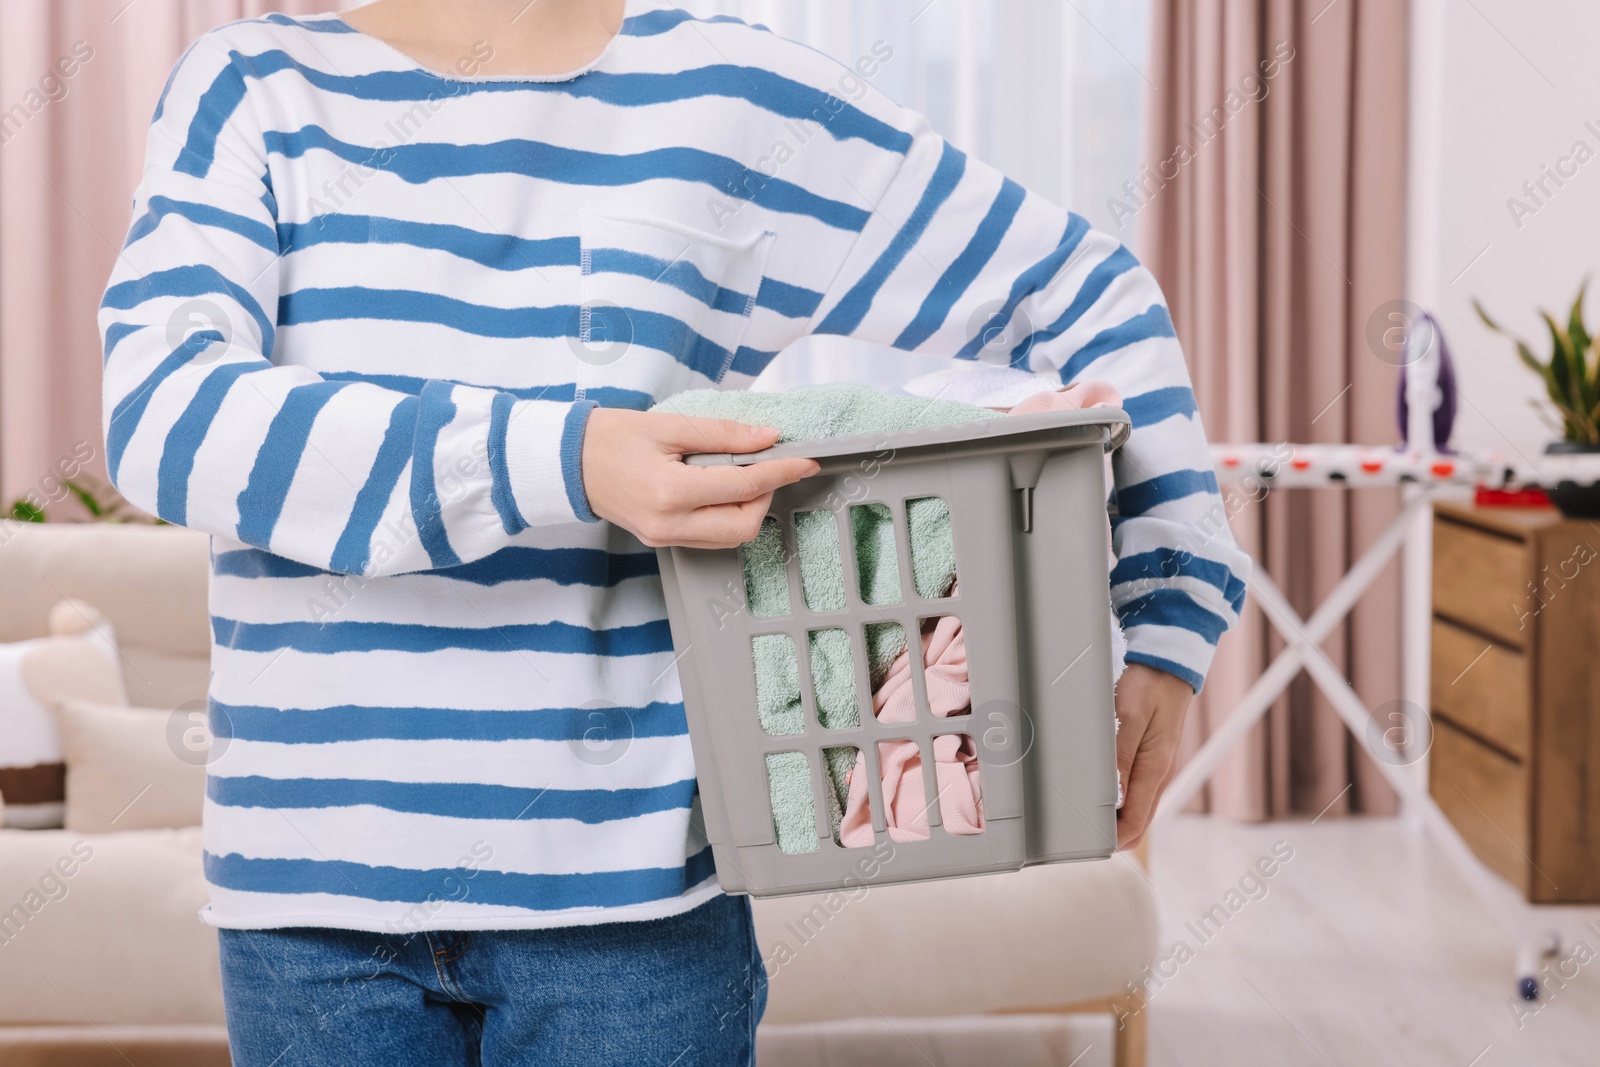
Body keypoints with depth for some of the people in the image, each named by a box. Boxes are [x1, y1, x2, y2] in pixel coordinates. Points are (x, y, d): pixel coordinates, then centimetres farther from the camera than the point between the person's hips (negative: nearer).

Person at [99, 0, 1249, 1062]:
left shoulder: (732, 96, 3)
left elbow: (1088, 297, 9)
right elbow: (159, 416, -13)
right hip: (311, 889, 1)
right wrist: (559, 461, -24)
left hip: (628, 890, -1)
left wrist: (1172, 633, 2)